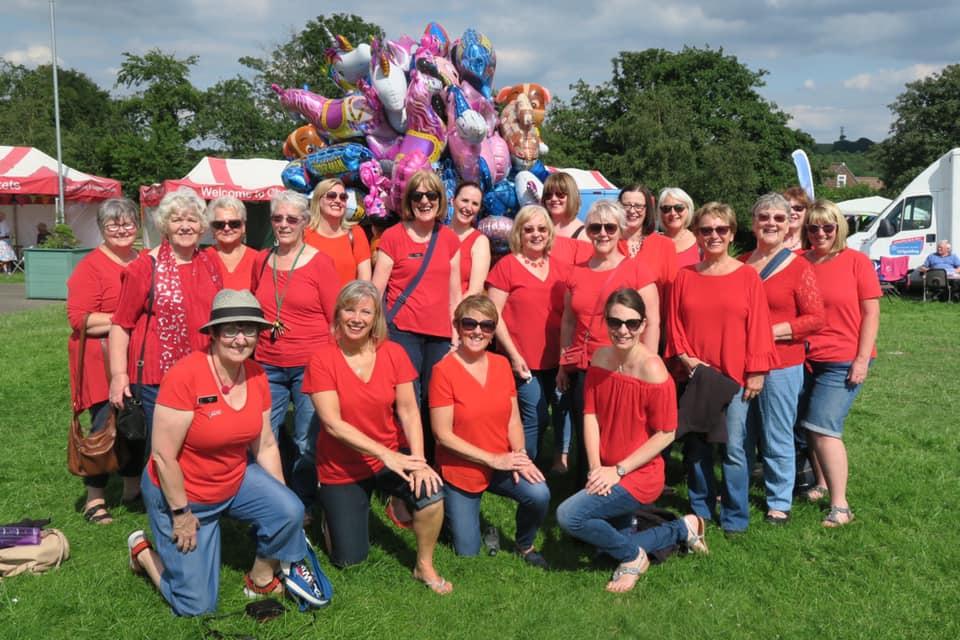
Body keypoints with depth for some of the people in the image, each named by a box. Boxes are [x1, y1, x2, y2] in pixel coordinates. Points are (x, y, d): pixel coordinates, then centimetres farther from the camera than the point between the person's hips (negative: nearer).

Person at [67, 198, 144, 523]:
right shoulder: (91, 266, -8)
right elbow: (79, 319, -14)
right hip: (104, 365, -5)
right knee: (105, 427, -2)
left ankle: (133, 487, 31)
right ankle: (94, 497, 13)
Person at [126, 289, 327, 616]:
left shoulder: (256, 376, -9)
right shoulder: (185, 375, -28)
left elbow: (266, 445, 1)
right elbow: (163, 455, -24)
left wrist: (280, 498, 2)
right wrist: (181, 513, -18)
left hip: (236, 479, 5)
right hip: (180, 492, -5)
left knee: (290, 511, -22)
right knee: (197, 606, 2)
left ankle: (262, 578, 8)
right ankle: (143, 551, 29)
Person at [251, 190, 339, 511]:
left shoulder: (320, 262, -4)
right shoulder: (261, 261, 9)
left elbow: (336, 318, -3)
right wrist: (252, 352, 16)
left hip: (310, 366, -3)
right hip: (267, 366, 4)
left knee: (308, 443, 5)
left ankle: (302, 506, 25)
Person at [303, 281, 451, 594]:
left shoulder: (393, 353, -6)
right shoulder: (322, 359, -14)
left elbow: (408, 411, -8)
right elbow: (333, 423, -20)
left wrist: (418, 459, -24)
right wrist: (385, 454, -27)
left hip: (391, 458, 2)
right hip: (341, 469, -1)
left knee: (431, 492, -28)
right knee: (349, 559, 4)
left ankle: (425, 567, -3)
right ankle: (332, 510, 36)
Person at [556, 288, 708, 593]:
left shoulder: (652, 370, -21)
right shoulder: (600, 358, -2)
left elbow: (665, 434, -18)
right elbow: (590, 414, -4)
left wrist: (618, 471, -18)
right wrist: (596, 468, -14)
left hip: (639, 475, -7)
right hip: (608, 474, 8)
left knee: (569, 515, -22)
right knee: (611, 542, 20)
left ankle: (633, 556, 3)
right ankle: (682, 528, 35)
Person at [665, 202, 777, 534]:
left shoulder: (747, 276, 0)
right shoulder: (684, 276, 6)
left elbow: (758, 326, -2)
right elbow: (674, 324, 6)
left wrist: (756, 371, -6)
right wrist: (685, 358, -7)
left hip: (735, 376, -2)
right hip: (694, 375, 2)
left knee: (734, 448, 0)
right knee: (696, 447, 10)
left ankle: (735, 516, 13)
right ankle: (700, 510, 25)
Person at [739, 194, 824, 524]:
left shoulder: (799, 267, -5)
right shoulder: (740, 264, 8)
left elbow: (815, 318, -8)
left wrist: (771, 332, -15)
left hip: (781, 365, -4)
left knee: (777, 437, 4)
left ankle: (779, 501, 20)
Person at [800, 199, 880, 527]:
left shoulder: (856, 262, -3)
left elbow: (871, 313, -4)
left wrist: (862, 359, -10)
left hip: (843, 361, -4)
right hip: (805, 359, 4)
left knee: (823, 429, -10)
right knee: (808, 426, 12)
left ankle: (840, 506, 0)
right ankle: (822, 484, 34)